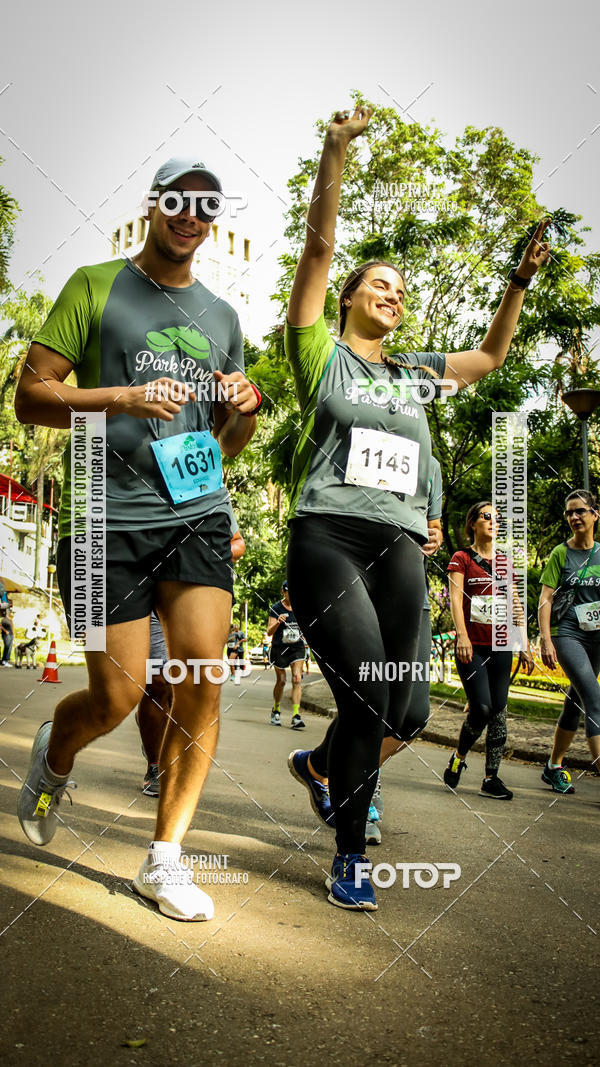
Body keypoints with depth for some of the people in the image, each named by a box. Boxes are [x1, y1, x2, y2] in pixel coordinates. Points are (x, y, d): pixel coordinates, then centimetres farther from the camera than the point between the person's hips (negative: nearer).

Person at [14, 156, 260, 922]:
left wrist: (244, 411, -1)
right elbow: (29, 397, -3)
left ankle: (164, 859, 8)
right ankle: (54, 756, 34)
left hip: (198, 513, 4)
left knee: (203, 679, -7)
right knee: (117, 698, -2)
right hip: (109, 517, -4)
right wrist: (125, 399, -17)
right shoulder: (95, 286, 5)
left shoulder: (221, 315, 18)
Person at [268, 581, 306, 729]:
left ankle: (296, 716, -16)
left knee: (297, 679, -13)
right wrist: (278, 622, -30)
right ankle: (276, 710, 33)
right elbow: (269, 632, -11)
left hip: (297, 647, 2)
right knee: (281, 681, 8)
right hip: (279, 648, -2)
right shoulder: (275, 608, -5)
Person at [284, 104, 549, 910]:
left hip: (400, 547, 6)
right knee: (367, 702, -14)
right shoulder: (321, 352, 9)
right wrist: (335, 153, -5)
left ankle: (324, 765, 36)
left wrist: (521, 280, 25)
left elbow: (491, 355, 34)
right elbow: (319, 247, 0)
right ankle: (350, 858, 5)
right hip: (328, 539, -5)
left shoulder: (413, 373, 22)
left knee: (395, 711, 4)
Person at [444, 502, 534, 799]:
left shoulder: (504, 561, 16)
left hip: (500, 646, 5)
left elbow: (514, 605, 16)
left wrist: (523, 646, 11)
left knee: (499, 711, 1)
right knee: (481, 708, -13)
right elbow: (456, 598, -9)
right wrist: (462, 636, -23)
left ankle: (491, 778, 9)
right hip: (472, 646, -4)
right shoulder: (462, 558, 3)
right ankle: (458, 759, 13)